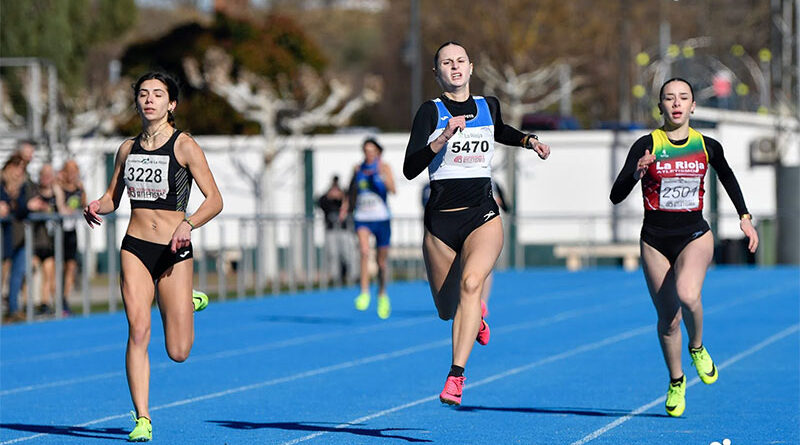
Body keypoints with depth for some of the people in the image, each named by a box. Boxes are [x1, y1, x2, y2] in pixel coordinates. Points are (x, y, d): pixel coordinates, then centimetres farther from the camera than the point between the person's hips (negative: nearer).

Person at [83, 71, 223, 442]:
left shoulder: (185, 147, -6)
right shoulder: (128, 148, 9)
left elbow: (215, 199, -8)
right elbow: (112, 198, 18)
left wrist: (188, 225, -26)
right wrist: (96, 208, -5)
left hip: (173, 250, -3)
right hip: (135, 247, 3)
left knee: (178, 352, 0)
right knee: (138, 332, -12)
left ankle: (189, 302, 34)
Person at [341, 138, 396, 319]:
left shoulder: (384, 167, -4)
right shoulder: (358, 169, 4)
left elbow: (392, 190, -18)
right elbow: (351, 190, 20)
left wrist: (383, 176, -35)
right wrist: (344, 208, 9)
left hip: (381, 218, -1)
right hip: (362, 218, 1)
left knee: (382, 262, 9)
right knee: (364, 251, -26)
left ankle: (382, 294, 33)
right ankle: (364, 293, -25)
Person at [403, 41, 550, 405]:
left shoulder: (488, 106, 10)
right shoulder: (431, 111, -2)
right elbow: (410, 169, -12)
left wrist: (528, 140, 19)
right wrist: (444, 137, -23)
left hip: (483, 215, 0)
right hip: (440, 221, 0)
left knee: (471, 282, -27)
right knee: (447, 311, 7)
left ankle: (456, 375, -31)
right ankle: (475, 313, 46)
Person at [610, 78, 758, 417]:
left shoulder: (707, 146, 1)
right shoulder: (647, 145, -6)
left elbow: (727, 178, 22)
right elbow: (616, 196, -12)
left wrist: (745, 217, 16)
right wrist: (636, 173, -30)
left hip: (695, 236, 0)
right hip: (656, 240, 0)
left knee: (687, 296, -28)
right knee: (667, 318, 4)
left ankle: (697, 348, 3)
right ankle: (676, 381, 27)